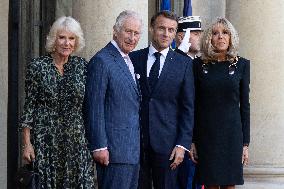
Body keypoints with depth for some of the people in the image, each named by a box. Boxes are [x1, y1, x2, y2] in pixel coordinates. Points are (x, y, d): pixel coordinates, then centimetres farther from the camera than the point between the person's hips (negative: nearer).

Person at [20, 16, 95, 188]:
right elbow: (29, 106, 0)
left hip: (77, 139, 2)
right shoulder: (37, 67, -2)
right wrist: (27, 144, -4)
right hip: (45, 140, -2)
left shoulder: (82, 66, 5)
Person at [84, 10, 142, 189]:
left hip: (133, 149, 9)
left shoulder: (129, 61, 16)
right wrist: (99, 147, -18)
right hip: (114, 149, -9)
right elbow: (94, 107, -15)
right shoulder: (101, 61, -12)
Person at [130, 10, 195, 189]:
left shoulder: (184, 64, 2)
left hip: (167, 141, -1)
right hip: (135, 140, 1)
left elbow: (188, 107, 1)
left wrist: (182, 144, -6)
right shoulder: (134, 59, 5)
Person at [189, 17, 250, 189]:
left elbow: (245, 105, 4)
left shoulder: (241, 65, 3)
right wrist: (192, 141, 0)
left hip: (232, 135, 0)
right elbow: (193, 105, 4)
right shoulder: (199, 64, 3)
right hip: (206, 134, 0)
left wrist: (245, 143, 2)